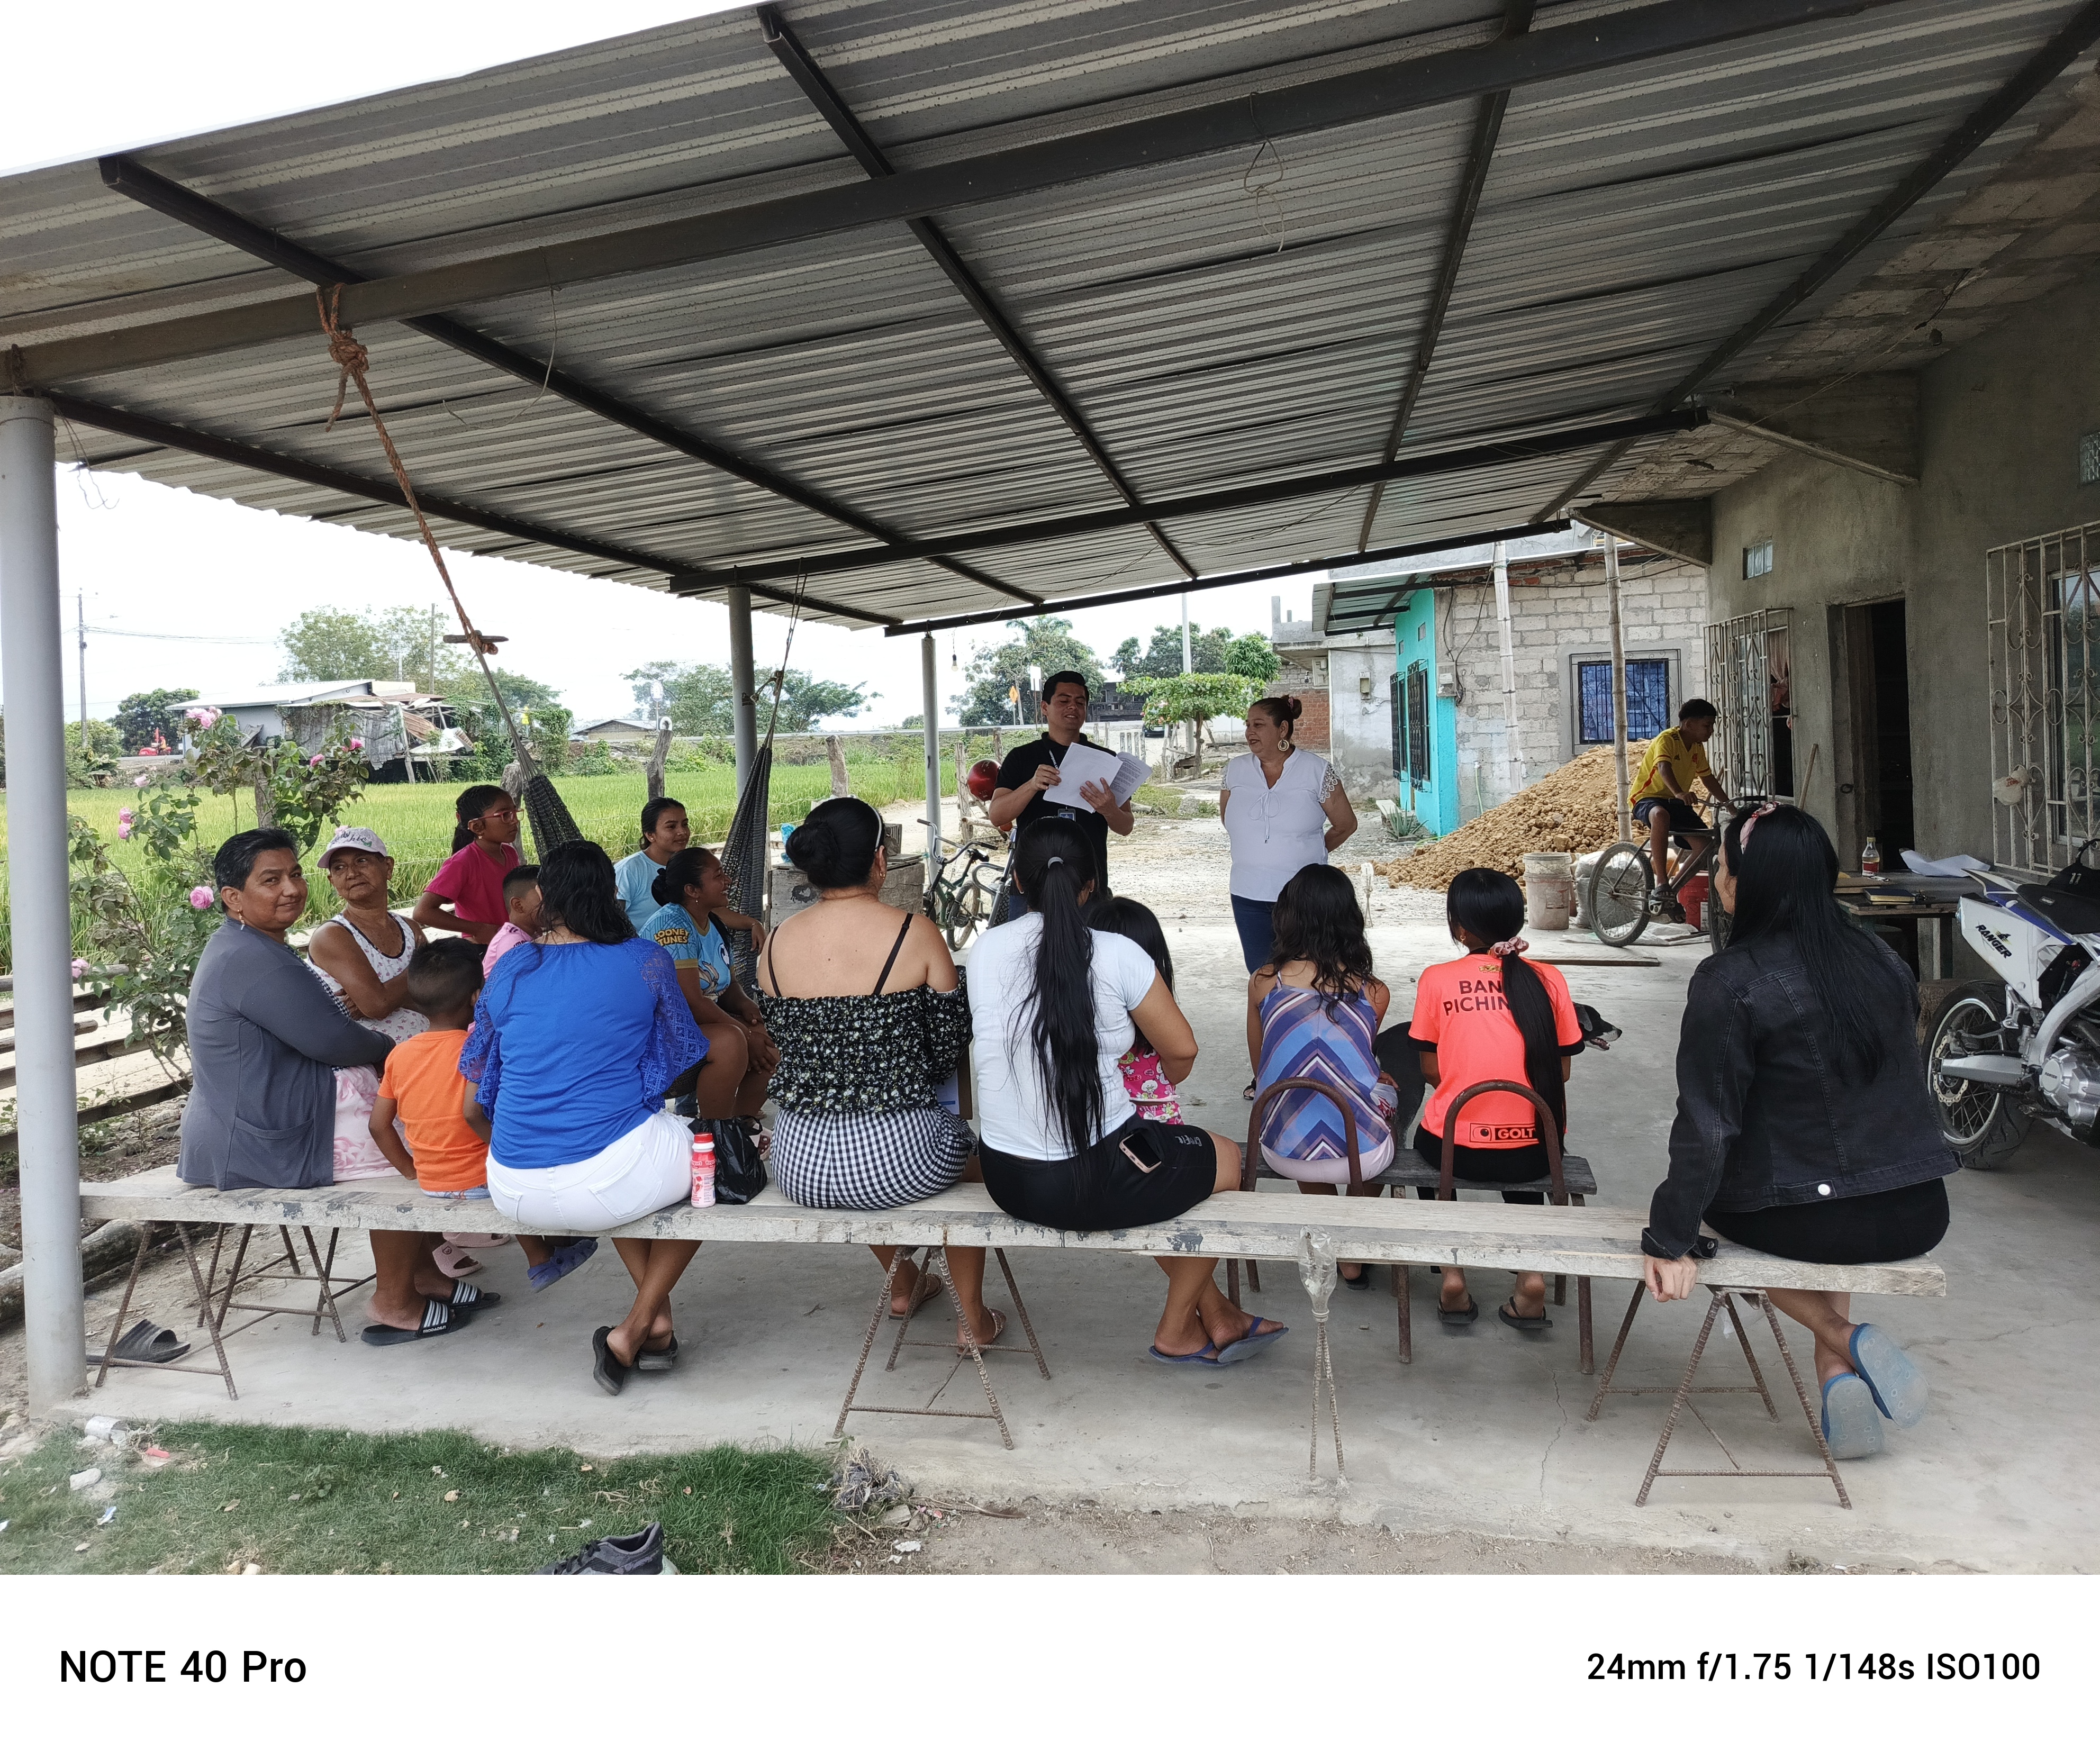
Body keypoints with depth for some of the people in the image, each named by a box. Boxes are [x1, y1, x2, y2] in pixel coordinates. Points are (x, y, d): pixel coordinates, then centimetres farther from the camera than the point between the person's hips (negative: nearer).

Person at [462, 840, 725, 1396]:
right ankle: (633, 1330, 15)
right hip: (606, 1180, -5)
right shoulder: (645, 960, -1)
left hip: (513, 1192, 5)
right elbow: (689, 1060, 11)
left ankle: (658, 1317, 26)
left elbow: (476, 1109, 12)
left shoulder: (508, 970, 8)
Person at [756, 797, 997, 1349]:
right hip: (895, 1159, -4)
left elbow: (783, 1041, 10)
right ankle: (973, 1317, 41)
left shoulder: (776, 943, -2)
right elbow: (952, 1046, -4)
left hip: (797, 1165, 4)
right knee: (972, 1148, 31)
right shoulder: (915, 933, -12)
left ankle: (903, 1287, 57)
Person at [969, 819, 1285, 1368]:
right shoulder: (1118, 955, -14)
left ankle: (1218, 1317, 42)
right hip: (1092, 1183, -5)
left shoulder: (985, 951, -3)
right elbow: (1182, 1052, -4)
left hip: (1007, 1180, 5)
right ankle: (1177, 1331, 36)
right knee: (1226, 1161, 24)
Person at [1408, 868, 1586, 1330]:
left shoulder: (1437, 980, -6)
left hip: (1458, 1148, -2)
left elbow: (1430, 1071, 1)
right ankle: (1532, 1275, 14)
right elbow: (1561, 1072, 6)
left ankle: (1452, 1277, 19)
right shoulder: (1548, 980, -1)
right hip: (1537, 1150, 2)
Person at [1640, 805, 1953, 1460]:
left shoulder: (1729, 983, -14)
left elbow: (1707, 1125, -16)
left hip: (1814, 1224, -5)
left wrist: (1669, 1239, -9)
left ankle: (1842, 1339, 6)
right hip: (1919, 1215, 6)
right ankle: (1836, 1372, 22)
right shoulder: (1880, 959, 5)